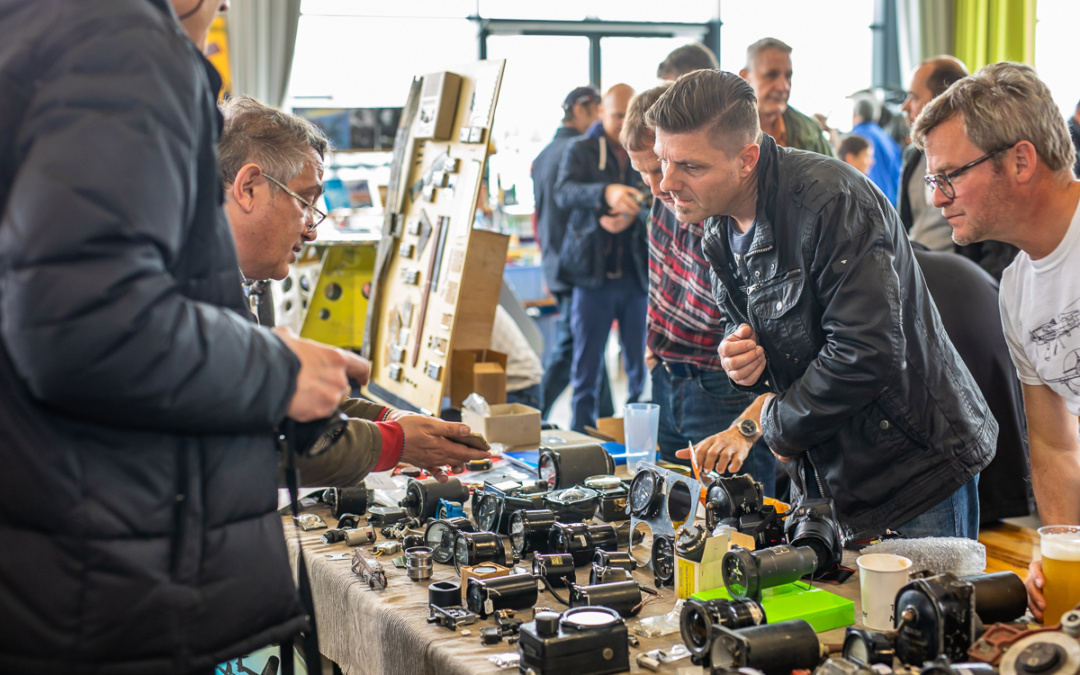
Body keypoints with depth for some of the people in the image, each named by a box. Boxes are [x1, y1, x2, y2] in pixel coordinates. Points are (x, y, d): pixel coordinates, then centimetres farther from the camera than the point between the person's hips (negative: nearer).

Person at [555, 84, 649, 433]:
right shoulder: (581, 150, 4)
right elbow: (564, 192, -13)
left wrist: (634, 215, -18)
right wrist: (606, 193, -32)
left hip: (638, 274, 2)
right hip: (593, 273, -2)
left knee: (643, 364, 4)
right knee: (586, 366, 3)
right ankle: (581, 436, 10)